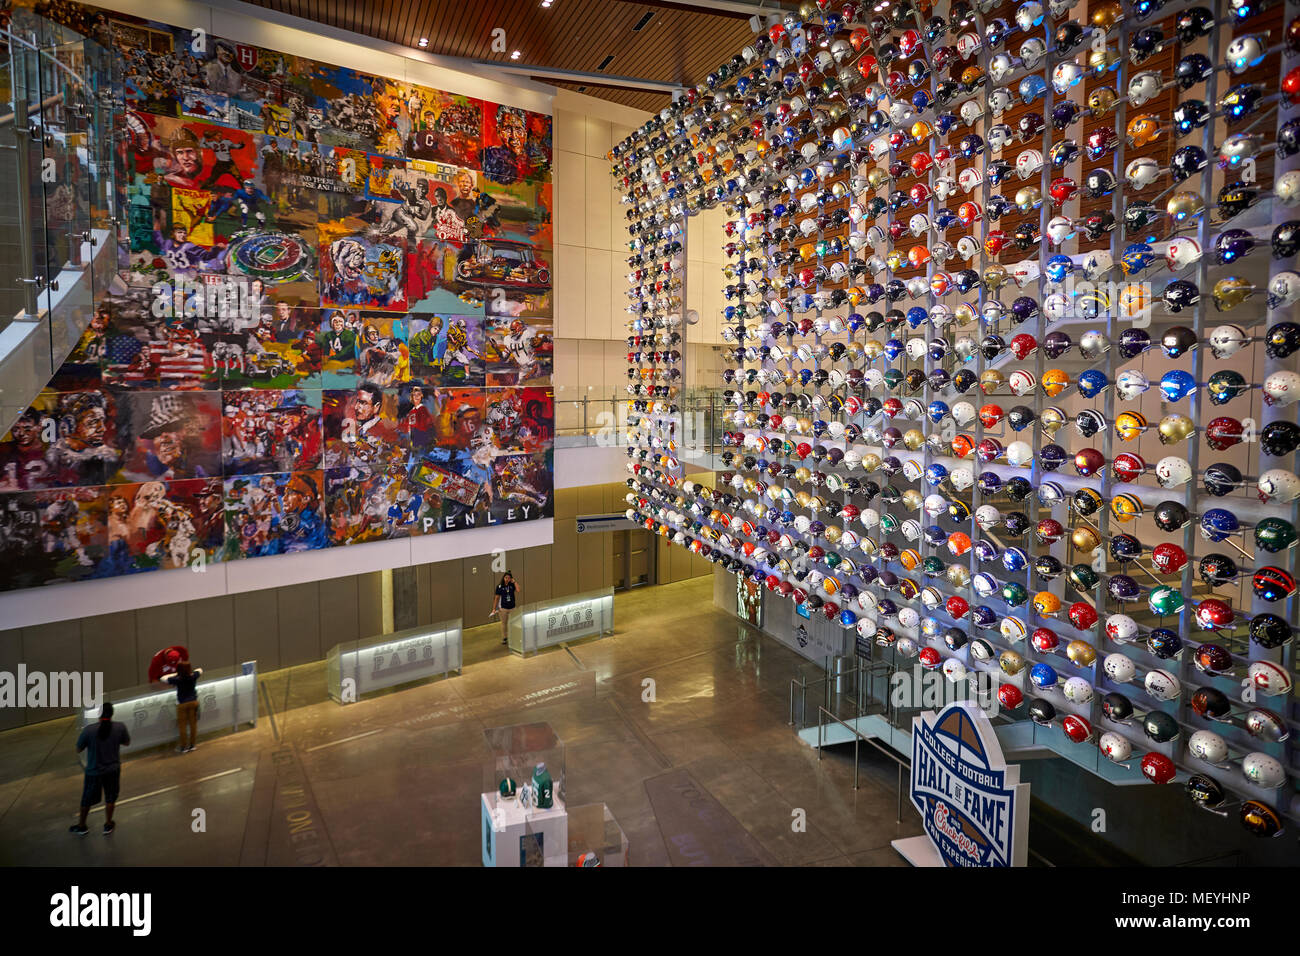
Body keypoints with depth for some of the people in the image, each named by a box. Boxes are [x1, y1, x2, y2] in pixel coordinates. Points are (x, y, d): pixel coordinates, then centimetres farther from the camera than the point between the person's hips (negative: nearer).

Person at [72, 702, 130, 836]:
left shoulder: (88, 730, -21)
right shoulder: (120, 727, -16)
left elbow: (78, 749, -9)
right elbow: (127, 743, 0)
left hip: (94, 771, -1)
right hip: (113, 769, 1)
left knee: (87, 799, 22)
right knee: (110, 797, 20)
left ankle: (81, 826, 40)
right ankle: (108, 824, 31)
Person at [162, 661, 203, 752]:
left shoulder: (177, 679, -20)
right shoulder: (193, 676, -10)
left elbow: (163, 679, -6)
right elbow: (200, 670, 13)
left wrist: (175, 674, 2)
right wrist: (189, 671, 14)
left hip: (182, 704, -3)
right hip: (193, 702, 3)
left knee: (182, 725, 9)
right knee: (193, 723, 13)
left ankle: (183, 747, 16)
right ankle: (192, 745, 23)